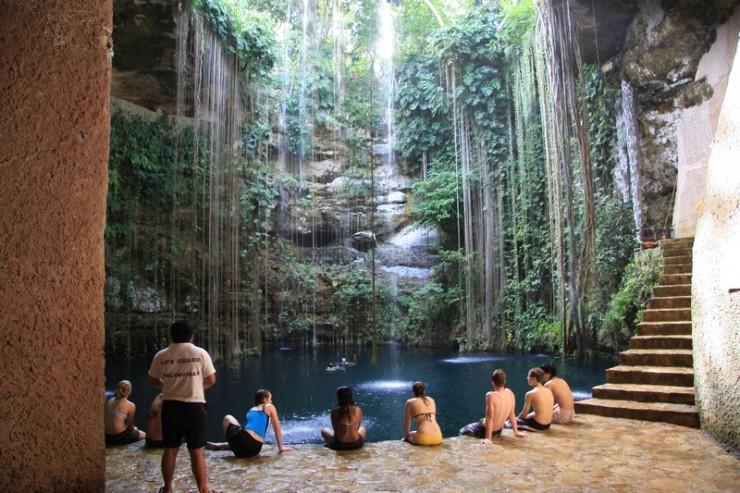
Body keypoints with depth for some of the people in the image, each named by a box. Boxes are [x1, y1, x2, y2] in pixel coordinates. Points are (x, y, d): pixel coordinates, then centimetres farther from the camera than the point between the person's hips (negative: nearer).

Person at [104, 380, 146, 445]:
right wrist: (134, 428, 16)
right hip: (119, 437, -5)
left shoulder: (109, 401, 2)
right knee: (143, 434, 22)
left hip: (106, 437, 5)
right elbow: (130, 426, -8)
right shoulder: (131, 406, -14)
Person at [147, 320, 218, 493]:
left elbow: (152, 380, 10)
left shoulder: (161, 355, 0)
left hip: (170, 406, 3)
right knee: (196, 451, 3)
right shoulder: (200, 353, -6)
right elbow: (211, 380, -3)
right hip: (194, 407, -2)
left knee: (170, 449, 14)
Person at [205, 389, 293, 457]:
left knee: (228, 418, 30)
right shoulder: (269, 407, 13)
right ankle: (219, 445, 21)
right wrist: (281, 447, 19)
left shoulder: (251, 410, 24)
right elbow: (277, 430, 12)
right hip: (254, 449, -2)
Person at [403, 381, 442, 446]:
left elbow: (407, 422, 14)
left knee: (409, 435, 29)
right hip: (438, 438, 4)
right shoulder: (431, 400, 19)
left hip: (423, 438, -4)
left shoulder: (410, 402, 8)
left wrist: (406, 437, 29)